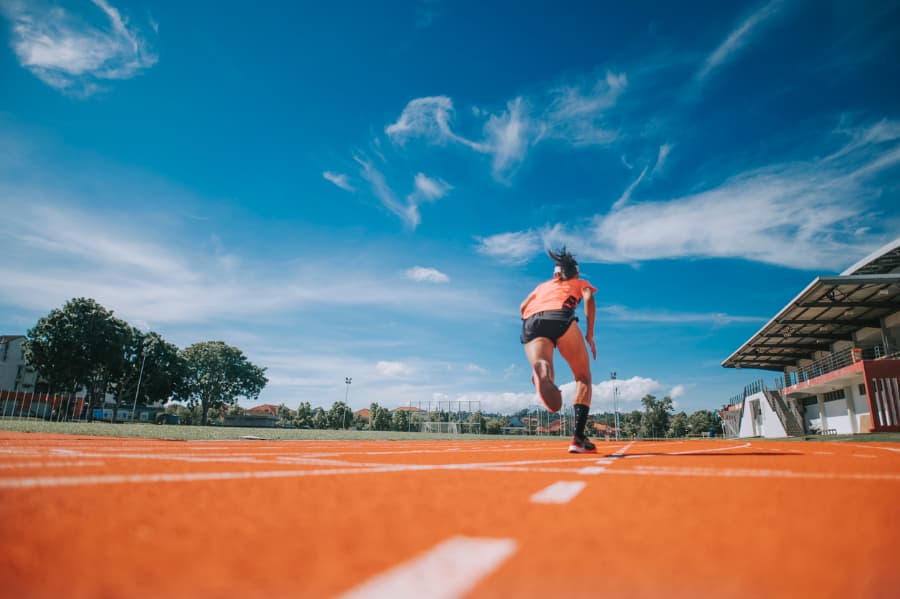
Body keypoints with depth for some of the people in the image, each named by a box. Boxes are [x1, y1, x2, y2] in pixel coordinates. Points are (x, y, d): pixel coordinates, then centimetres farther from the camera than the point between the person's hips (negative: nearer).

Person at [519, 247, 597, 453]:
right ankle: (578, 438, 0)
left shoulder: (543, 285, 41)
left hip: (531, 321, 3)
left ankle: (540, 370, -56)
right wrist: (590, 335, 7)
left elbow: (523, 307, 29)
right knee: (583, 377, 14)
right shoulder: (580, 282, 31)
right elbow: (589, 298, 9)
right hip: (560, 316, -2)